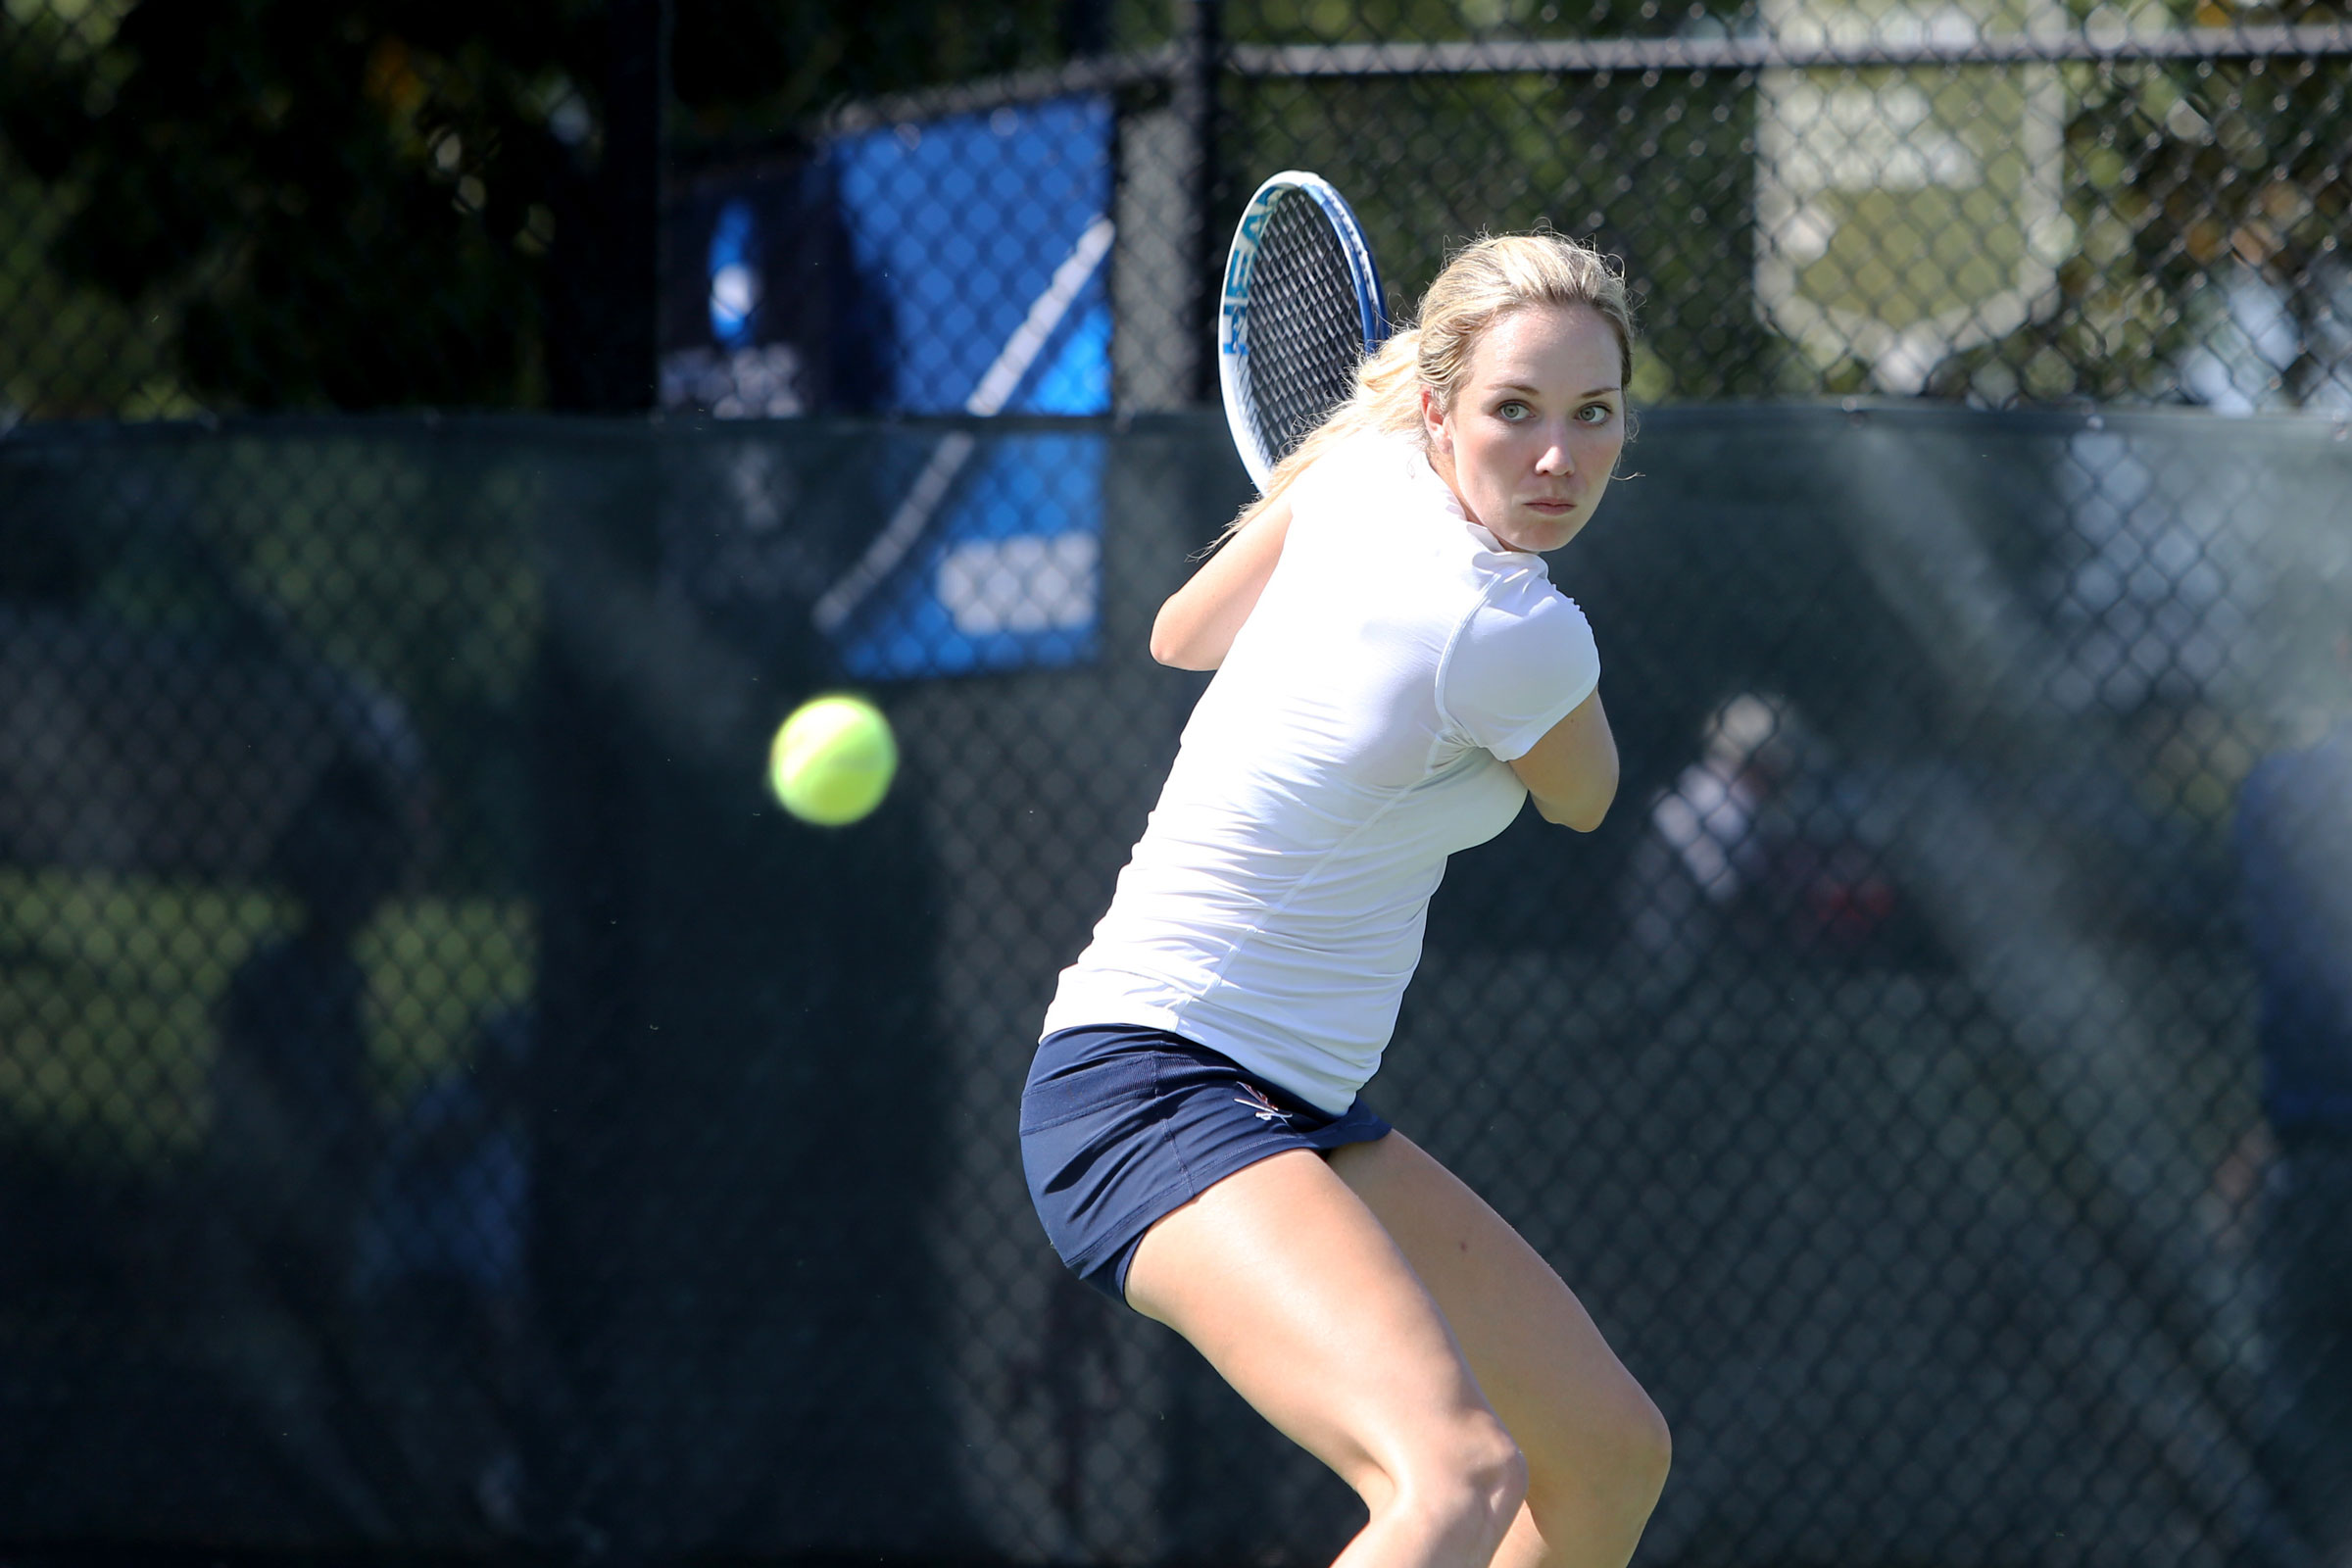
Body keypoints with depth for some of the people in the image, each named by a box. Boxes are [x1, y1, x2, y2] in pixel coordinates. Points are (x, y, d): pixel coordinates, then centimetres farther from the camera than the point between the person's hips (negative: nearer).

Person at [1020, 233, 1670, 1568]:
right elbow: (1584, 797, 4)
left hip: (1297, 1106, 10)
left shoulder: (1364, 470, 2)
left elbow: (1186, 632, 22)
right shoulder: (1517, 640, -22)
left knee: (1614, 1453, 17)